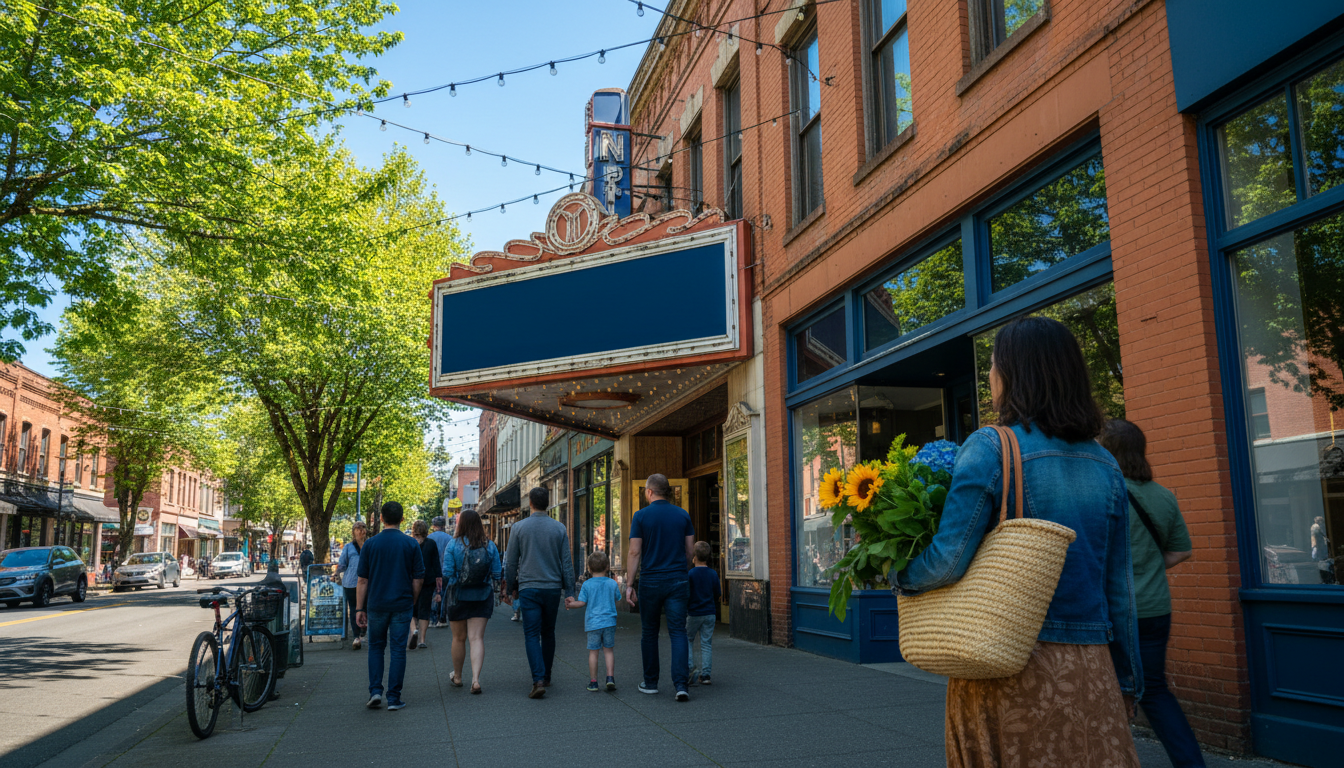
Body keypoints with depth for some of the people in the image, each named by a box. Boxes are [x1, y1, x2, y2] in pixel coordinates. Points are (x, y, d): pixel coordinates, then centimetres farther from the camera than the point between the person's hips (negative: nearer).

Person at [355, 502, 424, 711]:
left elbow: (362, 580, -1)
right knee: (398, 650, 5)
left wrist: (359, 609, 4)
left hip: (376, 605, 1)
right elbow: (418, 578, 0)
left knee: (376, 647, 17)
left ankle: (375, 691, 7)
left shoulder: (370, 544, -2)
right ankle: (394, 698, 6)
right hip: (402, 605, -1)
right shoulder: (411, 544, -2)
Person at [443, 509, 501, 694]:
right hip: (482, 597, 1)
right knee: (477, 637, 1)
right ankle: (476, 678, -13)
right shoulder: (490, 546, -4)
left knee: (459, 638, 14)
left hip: (458, 597, -1)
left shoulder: (453, 545, -10)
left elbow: (446, 573, -11)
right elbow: (497, 574, -1)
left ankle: (457, 676, 31)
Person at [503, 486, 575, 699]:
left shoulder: (519, 527, -3)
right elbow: (566, 563, 0)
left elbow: (511, 563, 1)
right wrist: (569, 592, 5)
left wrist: (509, 589, 12)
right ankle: (546, 676, 26)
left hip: (528, 588, -2)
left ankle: (538, 680, -17)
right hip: (553, 588, 2)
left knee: (532, 635, -3)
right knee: (548, 633, 16)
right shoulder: (559, 528, 0)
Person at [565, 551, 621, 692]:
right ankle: (610, 677, -1)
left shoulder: (587, 584, -4)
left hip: (593, 623, -1)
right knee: (609, 650, 10)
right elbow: (618, 600, 12)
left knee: (593, 651, 6)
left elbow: (582, 603, -4)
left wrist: (570, 604, 13)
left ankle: (593, 682, 10)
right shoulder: (612, 583, 1)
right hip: (609, 622, 1)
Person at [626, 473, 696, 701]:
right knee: (678, 632, 0)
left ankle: (650, 682, 21)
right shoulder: (683, 515, 4)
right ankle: (681, 684, -12)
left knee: (649, 633, 13)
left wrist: (630, 584, -2)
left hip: (650, 580, -2)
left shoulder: (641, 516, -5)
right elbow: (690, 550, 7)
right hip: (677, 580, 2)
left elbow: (635, 552, -7)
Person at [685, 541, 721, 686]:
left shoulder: (690, 574, -11)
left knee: (688, 640, 14)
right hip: (710, 613, 3)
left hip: (693, 614, -2)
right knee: (706, 644, 6)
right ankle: (705, 675, 4)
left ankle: (691, 667, -3)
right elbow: (718, 595, 4)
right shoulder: (713, 574, -2)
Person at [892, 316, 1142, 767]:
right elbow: (1119, 587, 10)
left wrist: (897, 574, 3)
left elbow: (948, 561, -18)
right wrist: (1126, 684, 18)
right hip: (1089, 672, 5)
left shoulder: (990, 449, -11)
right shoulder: (1105, 467, 6)